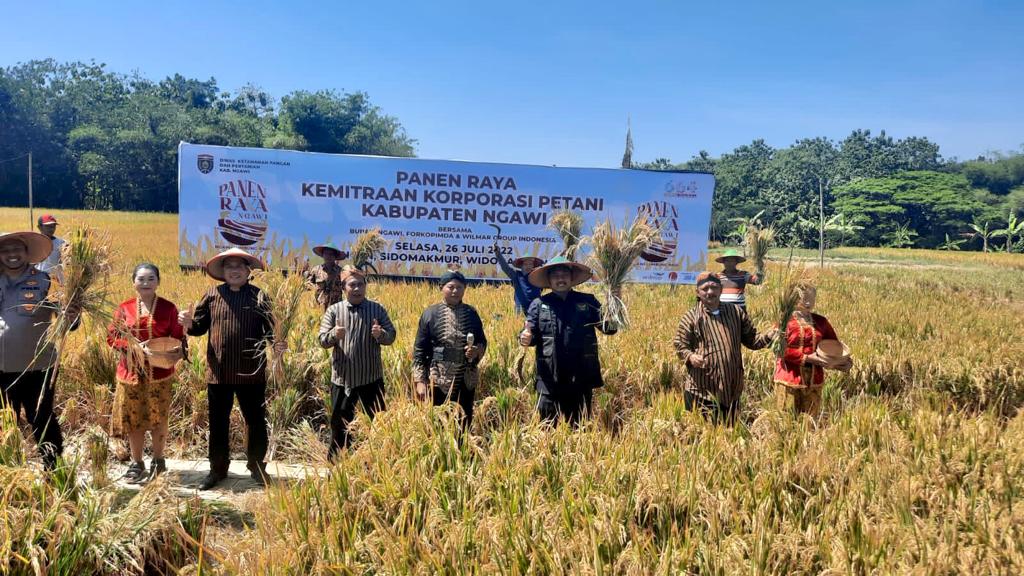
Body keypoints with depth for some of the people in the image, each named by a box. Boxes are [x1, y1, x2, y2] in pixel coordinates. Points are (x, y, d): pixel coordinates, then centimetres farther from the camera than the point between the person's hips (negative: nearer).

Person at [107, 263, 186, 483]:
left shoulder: (168, 308, 0)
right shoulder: (125, 308, 4)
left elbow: (179, 339, 2)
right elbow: (112, 336, 4)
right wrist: (135, 346, -13)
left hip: (159, 372, -1)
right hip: (131, 371, 2)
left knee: (158, 418, 6)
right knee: (133, 418, 7)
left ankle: (158, 461, 24)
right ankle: (136, 464, 22)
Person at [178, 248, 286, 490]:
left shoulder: (259, 296, -1)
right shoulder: (212, 295, 5)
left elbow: (272, 329, -6)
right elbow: (200, 326, 9)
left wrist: (278, 344, -26)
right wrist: (188, 323, -13)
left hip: (251, 372, -2)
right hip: (218, 372, 2)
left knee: (256, 422, 9)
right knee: (218, 424, 13)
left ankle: (258, 468, 25)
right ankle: (217, 470, 29)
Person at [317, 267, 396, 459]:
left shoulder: (377, 309, 1)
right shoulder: (334, 310, 0)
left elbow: (391, 336, 0)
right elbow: (322, 340, -4)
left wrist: (381, 334, -23)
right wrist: (334, 335, -26)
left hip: (372, 378, 0)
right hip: (342, 378, 0)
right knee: (340, 425, 11)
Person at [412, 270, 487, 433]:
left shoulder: (471, 313, 4)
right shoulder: (430, 314, -4)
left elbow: (482, 341, 13)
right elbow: (419, 350, -3)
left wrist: (477, 351, -11)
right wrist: (420, 381, -9)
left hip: (466, 381, 3)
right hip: (438, 381, -3)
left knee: (464, 423, 10)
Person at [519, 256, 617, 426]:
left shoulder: (587, 301, 6)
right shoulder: (539, 304, 4)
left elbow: (609, 327, -1)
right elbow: (531, 334, 1)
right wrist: (525, 338, -23)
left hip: (581, 378, 1)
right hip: (549, 380, -1)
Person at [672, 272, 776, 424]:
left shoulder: (736, 312, 8)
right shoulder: (691, 317, -2)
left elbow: (752, 339, 11)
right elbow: (679, 344, -2)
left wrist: (769, 335, -8)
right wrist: (690, 356, -22)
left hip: (732, 389, 4)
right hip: (702, 390, -4)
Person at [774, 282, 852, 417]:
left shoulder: (821, 321, 10)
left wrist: (845, 360, -4)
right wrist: (807, 358, -18)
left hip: (814, 381, 5)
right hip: (789, 380, -4)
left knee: (811, 419, 11)